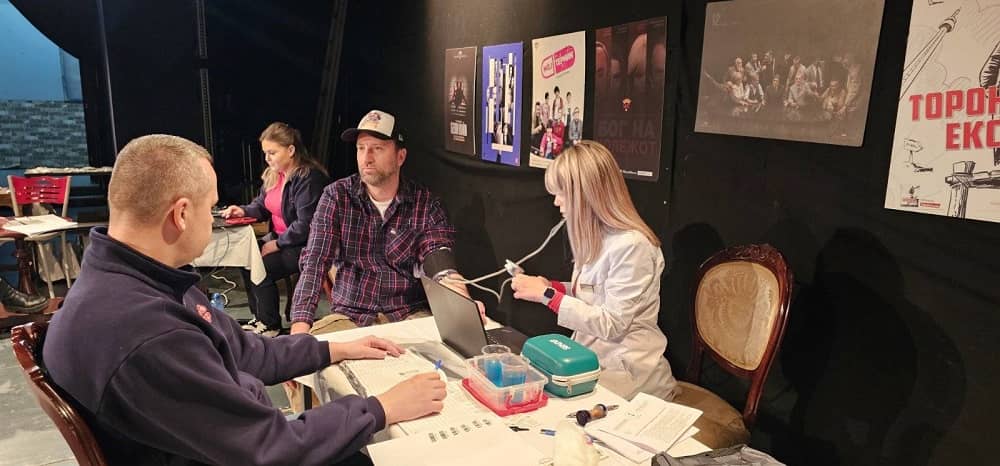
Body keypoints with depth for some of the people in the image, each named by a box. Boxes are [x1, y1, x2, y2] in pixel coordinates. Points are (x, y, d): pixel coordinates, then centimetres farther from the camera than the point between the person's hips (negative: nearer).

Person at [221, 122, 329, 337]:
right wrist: (243, 211, -1)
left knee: (260, 268, -20)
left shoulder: (309, 178, -20)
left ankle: (270, 325, 0)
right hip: (278, 238, 9)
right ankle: (259, 317, 8)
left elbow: (305, 226, -23)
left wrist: (277, 244, -19)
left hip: (303, 246, -9)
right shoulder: (272, 174, 9)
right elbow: (261, 206, 20)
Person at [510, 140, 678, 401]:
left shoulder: (631, 245, -22)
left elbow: (611, 325, -21)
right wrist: (551, 287, -1)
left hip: (628, 373, -7)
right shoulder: (595, 236, 5)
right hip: (593, 357, 8)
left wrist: (549, 295, -20)